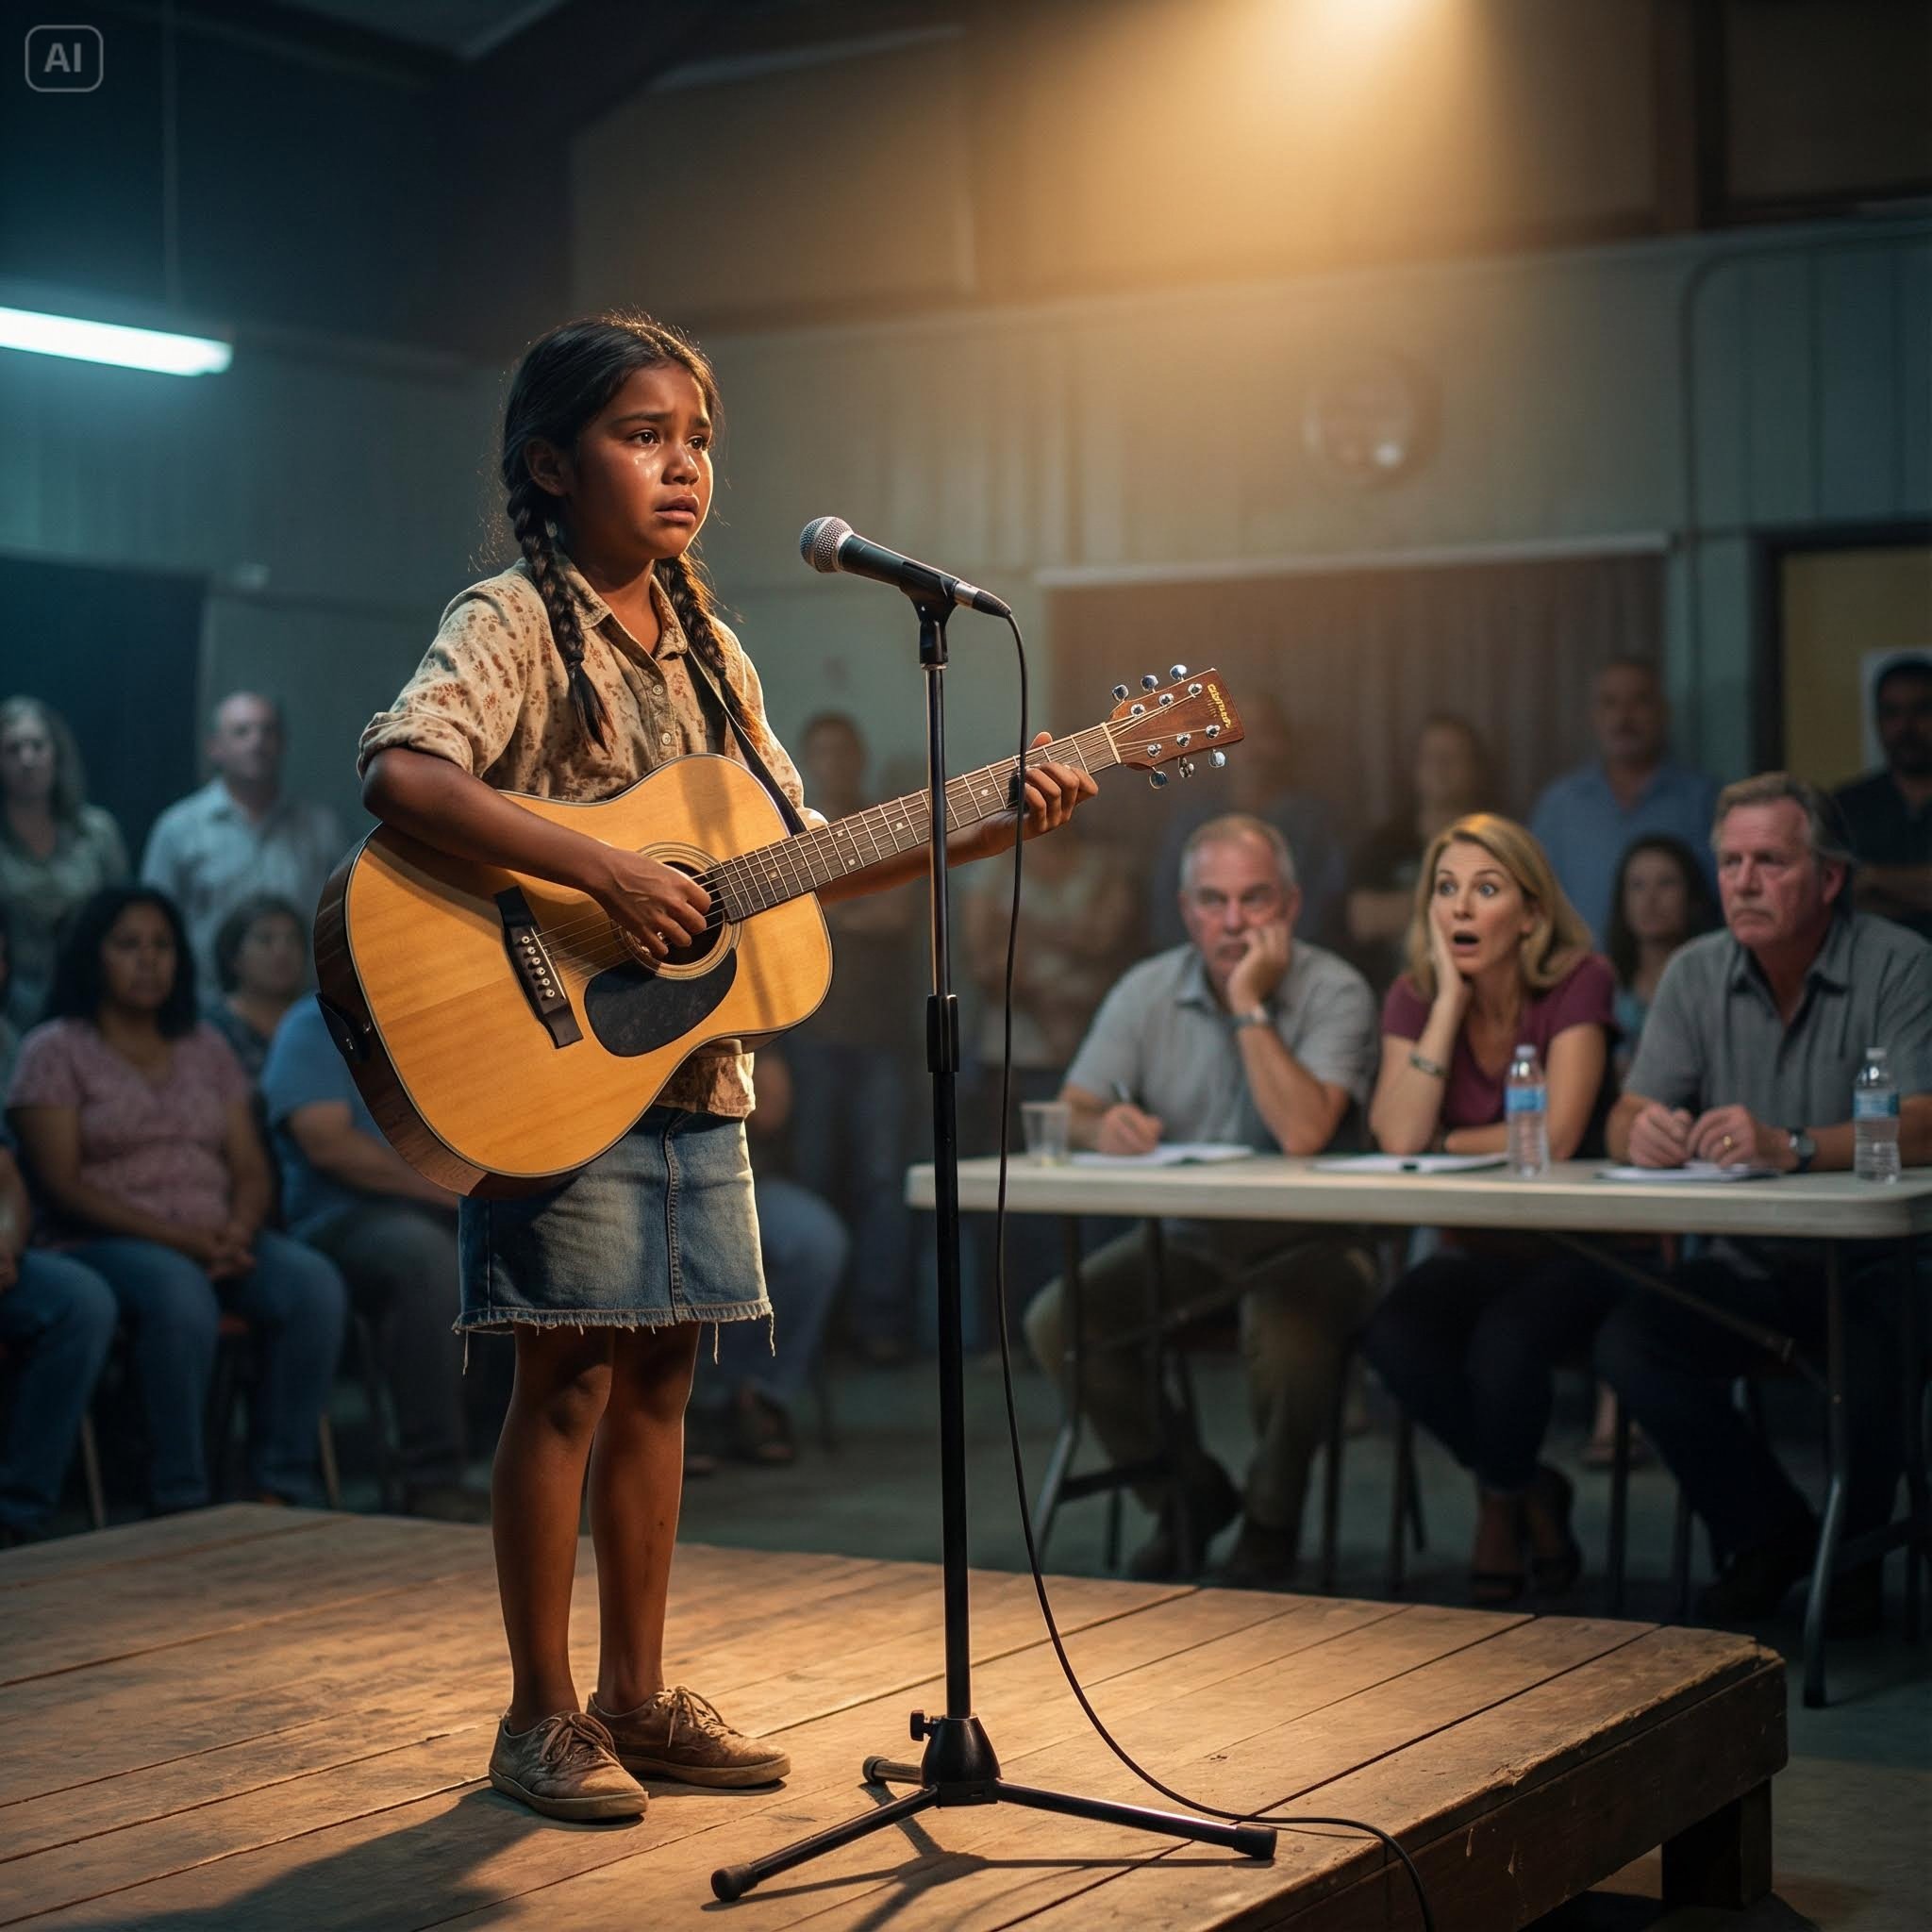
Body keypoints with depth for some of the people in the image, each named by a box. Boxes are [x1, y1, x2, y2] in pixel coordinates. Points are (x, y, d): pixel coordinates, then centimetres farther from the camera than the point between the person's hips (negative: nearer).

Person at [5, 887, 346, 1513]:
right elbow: (61, 1183, -7)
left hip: (216, 1242, 5)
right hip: (105, 1243, -4)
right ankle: (180, 1498, -31)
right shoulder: (56, 1050, 4)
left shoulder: (206, 1048, 19)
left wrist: (237, 1231, -11)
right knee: (180, 1293, -39)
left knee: (314, 1284, -26)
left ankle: (283, 1486, -23)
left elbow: (250, 1168, 13)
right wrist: (177, 1238, -18)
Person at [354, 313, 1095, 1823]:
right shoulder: (516, 623, -8)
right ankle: (543, 1716, 8)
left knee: (659, 1375, 11)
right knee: (572, 1377, -3)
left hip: (694, 1063, 7)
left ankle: (640, 1697, 21)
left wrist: (984, 833, 6)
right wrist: (603, 869, -31)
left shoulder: (706, 648, 14)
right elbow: (401, 773, -27)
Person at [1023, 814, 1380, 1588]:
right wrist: (1103, 1126, -27)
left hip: (1303, 1240, -4)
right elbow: (1071, 1112, -3)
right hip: (1184, 1239, 5)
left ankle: (1270, 1520, -5)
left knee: (1286, 1329, -36)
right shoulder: (1146, 992, 2)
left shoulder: (1334, 993, -12)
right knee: (1056, 1320, -16)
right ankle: (1187, 1493, 7)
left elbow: (1303, 1133, -27)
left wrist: (1248, 1002, -24)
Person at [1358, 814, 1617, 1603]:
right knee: (1393, 1338, -28)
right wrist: (1451, 997, -16)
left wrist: (1444, 1144, -7)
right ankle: (1531, 1491, -1)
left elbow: (1555, 1137, -20)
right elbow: (1399, 1138, -16)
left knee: (1504, 1344, -33)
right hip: (1474, 1250, 4)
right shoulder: (1415, 998, 1)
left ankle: (1500, 1496, 2)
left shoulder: (1577, 985, -10)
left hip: (1575, 1250, -3)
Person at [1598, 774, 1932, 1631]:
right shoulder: (1697, 974, 5)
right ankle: (1770, 1532, 3)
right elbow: (1629, 1122, 1)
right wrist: (1644, 1133, -26)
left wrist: (1792, 1146, -38)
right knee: (1627, 1344, -19)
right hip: (1750, 1262, 4)